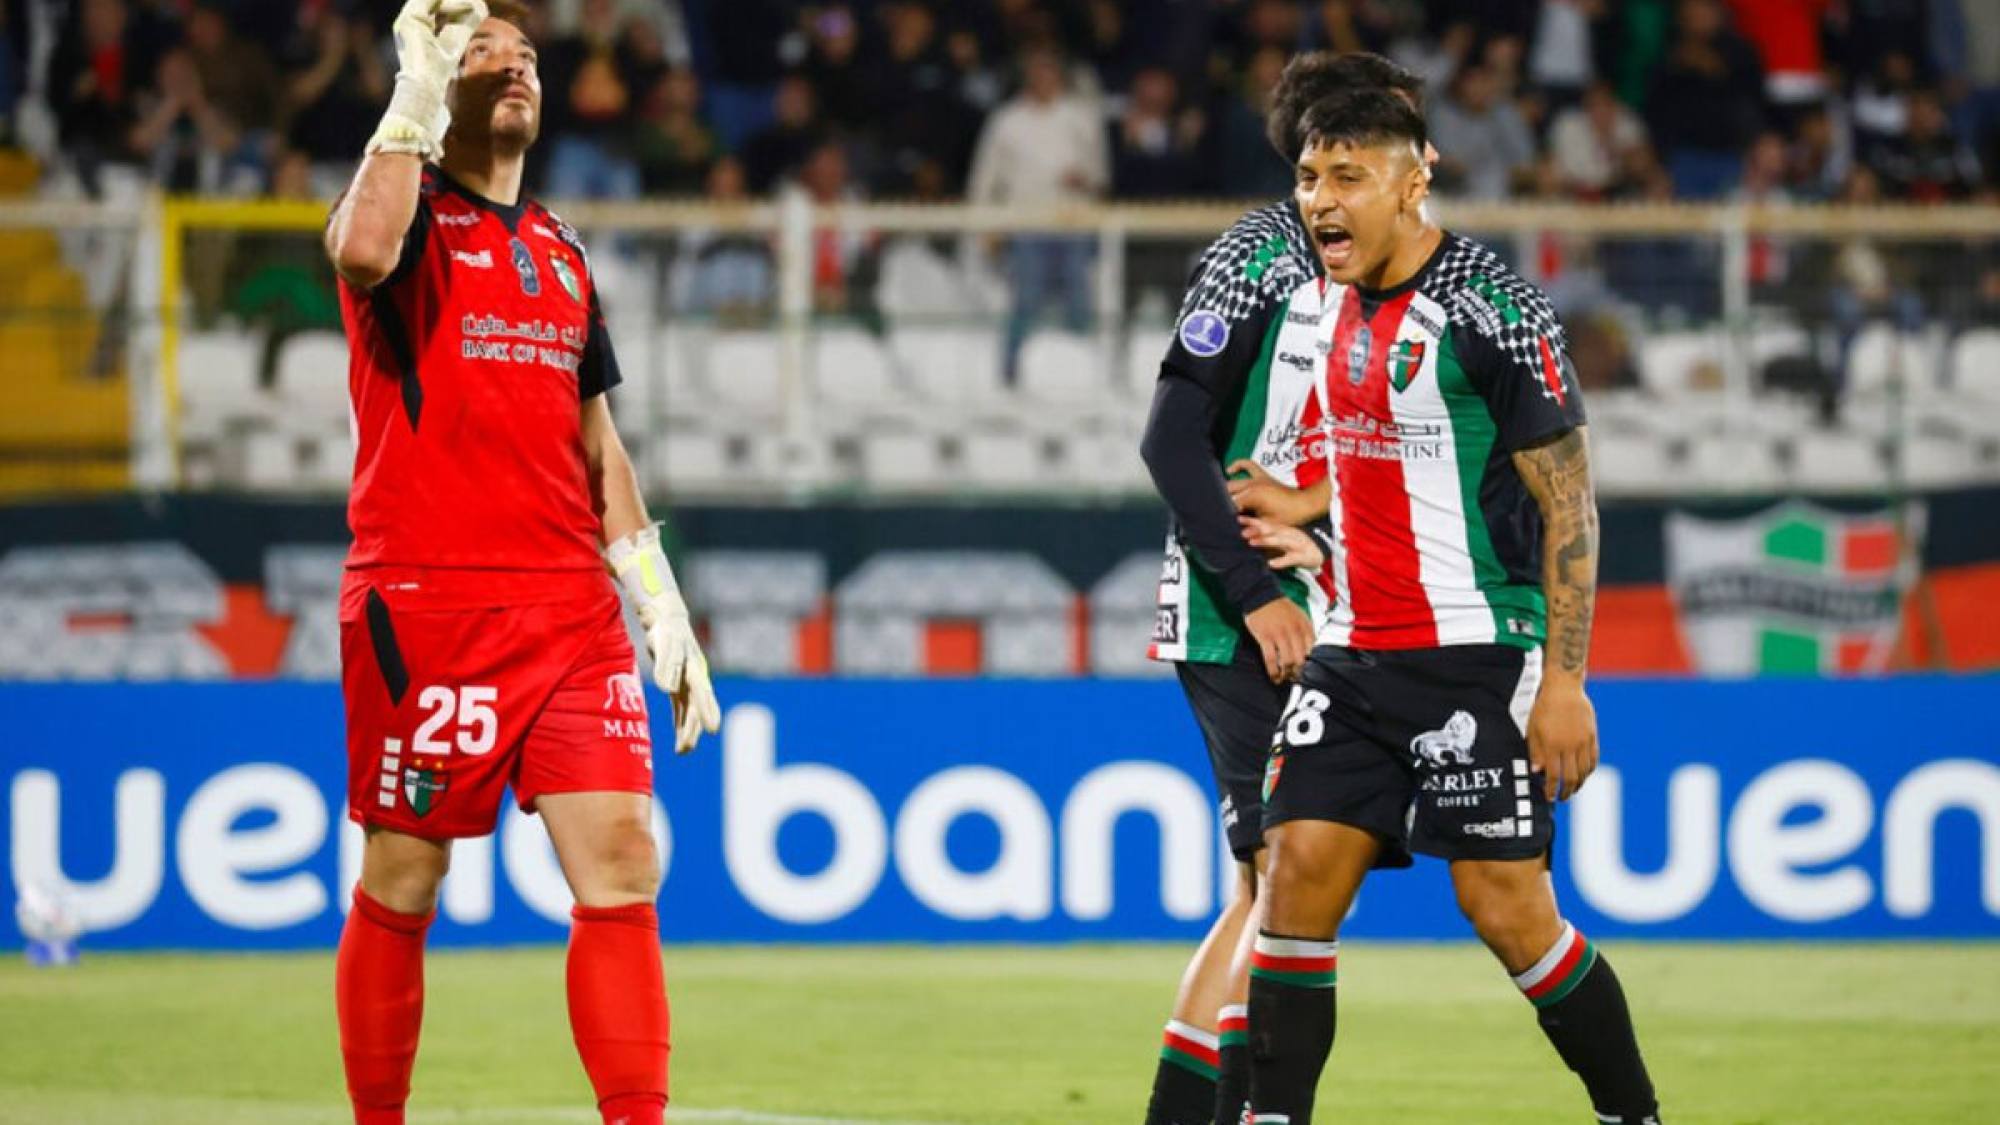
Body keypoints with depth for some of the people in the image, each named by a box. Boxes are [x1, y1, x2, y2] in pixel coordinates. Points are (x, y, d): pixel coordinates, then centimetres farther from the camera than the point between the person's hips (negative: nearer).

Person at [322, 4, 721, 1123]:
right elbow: (364, 248, -25)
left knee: (623, 864, -7)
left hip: (571, 609, 5)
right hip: (423, 601, -5)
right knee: (400, 885, 1)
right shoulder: (413, 212, 2)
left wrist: (663, 606, 17)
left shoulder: (563, 252, 20)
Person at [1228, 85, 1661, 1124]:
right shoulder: (1338, 298, 10)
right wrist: (1304, 506, 16)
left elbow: (1567, 500, -13)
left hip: (1476, 654, -7)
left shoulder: (1493, 311, -13)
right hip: (1353, 653, 7)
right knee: (1297, 874, -4)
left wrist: (1564, 680, -17)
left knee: (1506, 907, -7)